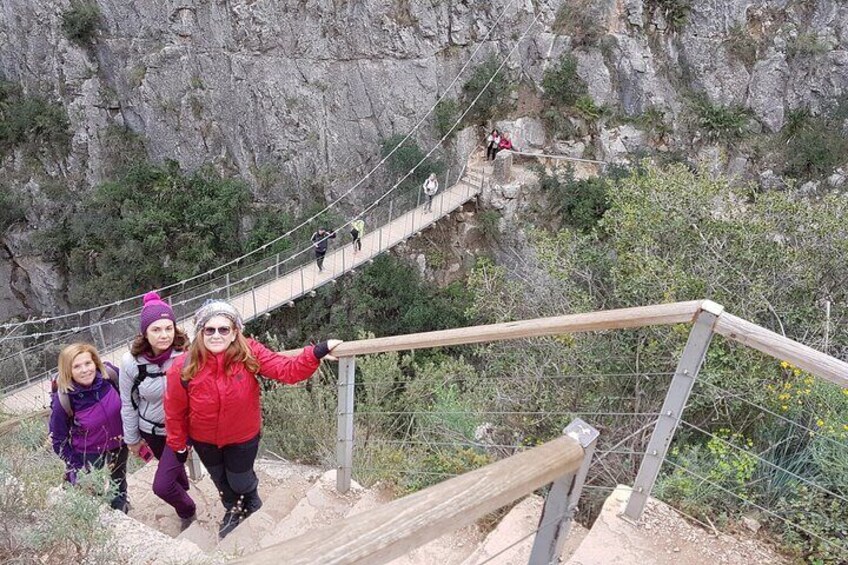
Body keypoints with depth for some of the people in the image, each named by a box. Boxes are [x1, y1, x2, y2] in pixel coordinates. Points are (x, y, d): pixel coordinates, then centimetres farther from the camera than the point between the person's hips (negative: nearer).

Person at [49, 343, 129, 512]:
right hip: (88, 458, -3)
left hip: (118, 448, 4)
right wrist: (77, 468, -11)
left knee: (119, 492, 26)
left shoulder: (109, 375, -22)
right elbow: (58, 440, -12)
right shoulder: (63, 400, -27)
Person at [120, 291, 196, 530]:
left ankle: (187, 511, 25)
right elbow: (128, 404, -4)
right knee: (174, 467, 27)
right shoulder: (131, 361, -17)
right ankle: (184, 494, 60)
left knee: (162, 485, -8)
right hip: (150, 430, 3)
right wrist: (132, 439, 5)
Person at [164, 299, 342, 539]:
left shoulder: (249, 353, -28)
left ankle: (253, 505, 59)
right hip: (204, 440, 2)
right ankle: (233, 510, 62)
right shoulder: (183, 367, -27)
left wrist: (317, 353, -47)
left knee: (240, 481, 21)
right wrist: (178, 445, 0)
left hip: (243, 437, -1)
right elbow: (175, 411, -12)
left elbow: (288, 370, -32)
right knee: (220, 479, 29)